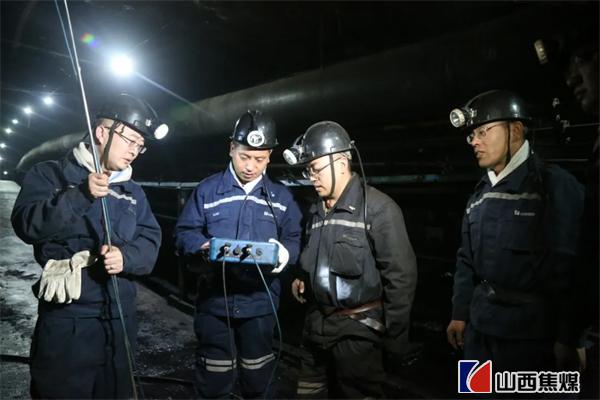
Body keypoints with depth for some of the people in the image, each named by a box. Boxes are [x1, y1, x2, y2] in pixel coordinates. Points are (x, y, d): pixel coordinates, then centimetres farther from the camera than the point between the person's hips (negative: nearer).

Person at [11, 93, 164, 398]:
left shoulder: (133, 192, 12)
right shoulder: (51, 174, -2)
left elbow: (150, 242, 4)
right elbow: (27, 225, -17)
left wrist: (126, 257, -17)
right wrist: (80, 196, -29)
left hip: (120, 317, 5)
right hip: (65, 319, -5)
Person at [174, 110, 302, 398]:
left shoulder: (281, 196, 6)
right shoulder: (207, 190, 1)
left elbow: (295, 239, 4)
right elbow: (184, 233, 0)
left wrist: (284, 252, -18)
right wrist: (203, 248, -21)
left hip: (260, 302, 1)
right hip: (214, 300, -1)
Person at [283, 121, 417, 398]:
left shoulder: (378, 207, -15)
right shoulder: (317, 211, 11)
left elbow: (401, 274, -15)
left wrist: (394, 333, -11)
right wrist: (301, 280, 5)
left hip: (357, 328, -7)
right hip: (316, 324, 8)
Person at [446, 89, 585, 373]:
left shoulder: (556, 185, -10)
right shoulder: (482, 192, 9)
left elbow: (570, 267, -14)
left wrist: (568, 338, -14)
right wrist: (460, 313, 13)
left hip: (531, 331, -6)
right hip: (480, 326, 6)